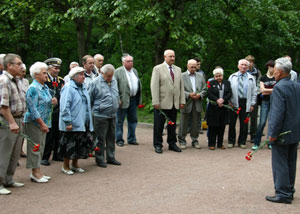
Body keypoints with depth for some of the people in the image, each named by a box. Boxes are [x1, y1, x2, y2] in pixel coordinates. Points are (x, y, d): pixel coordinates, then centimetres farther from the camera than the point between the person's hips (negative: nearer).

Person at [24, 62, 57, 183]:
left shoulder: (45, 87, 12)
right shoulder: (33, 89, -14)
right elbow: (33, 109, -19)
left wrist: (53, 102, 1)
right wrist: (42, 124, -20)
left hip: (44, 122, 9)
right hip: (34, 123, -9)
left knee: (41, 147, 13)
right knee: (35, 147, -2)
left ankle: (38, 172, 21)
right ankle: (35, 173, 5)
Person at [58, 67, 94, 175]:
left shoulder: (83, 87, 12)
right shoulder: (68, 88, -14)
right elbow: (65, 107, -19)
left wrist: (89, 123, 17)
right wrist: (68, 122, -21)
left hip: (83, 124, 8)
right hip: (72, 125, -8)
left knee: (81, 145, 13)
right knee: (69, 146, 1)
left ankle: (75, 164, 29)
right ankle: (66, 166, 16)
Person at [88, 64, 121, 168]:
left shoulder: (114, 81, 10)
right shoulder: (95, 83, -9)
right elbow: (89, 100, -3)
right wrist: (93, 109, 0)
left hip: (112, 115, 6)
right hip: (100, 116, -6)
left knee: (111, 137, 13)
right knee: (101, 139, 0)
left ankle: (111, 157, 24)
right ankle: (100, 159, 10)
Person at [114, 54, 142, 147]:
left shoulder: (134, 71, 14)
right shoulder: (118, 72, -7)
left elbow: (139, 84, 17)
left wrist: (139, 99, 11)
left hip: (133, 99, 6)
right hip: (123, 100, -6)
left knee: (133, 120, 12)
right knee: (119, 121, 2)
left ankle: (131, 139, 22)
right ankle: (119, 140, 13)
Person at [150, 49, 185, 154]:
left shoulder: (178, 69, 14)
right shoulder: (158, 69, -2)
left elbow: (181, 86, 14)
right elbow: (154, 86, -8)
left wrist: (182, 101, 6)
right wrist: (155, 102, -14)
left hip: (174, 104, 5)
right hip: (162, 103, -5)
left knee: (172, 125, 11)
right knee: (159, 125, 2)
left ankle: (172, 144, 21)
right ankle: (158, 145, 12)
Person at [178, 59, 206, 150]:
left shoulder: (200, 76, 13)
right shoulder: (182, 76, 0)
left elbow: (204, 89, 11)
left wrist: (200, 95, -8)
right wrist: (189, 95, -17)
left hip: (197, 104, 3)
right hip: (186, 103, -3)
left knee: (196, 124, 8)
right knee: (184, 124, 3)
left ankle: (195, 140, 18)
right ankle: (182, 141, 13)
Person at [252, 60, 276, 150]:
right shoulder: (263, 78, 5)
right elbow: (262, 90, -6)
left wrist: (267, 91, -9)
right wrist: (273, 90, -6)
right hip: (265, 102, -1)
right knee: (262, 123, -7)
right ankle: (256, 143, 0)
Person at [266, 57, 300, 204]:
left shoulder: (279, 88, -18)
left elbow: (278, 113, -23)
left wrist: (273, 133, -19)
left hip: (283, 133, -8)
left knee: (280, 164, 1)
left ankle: (283, 194, 5)